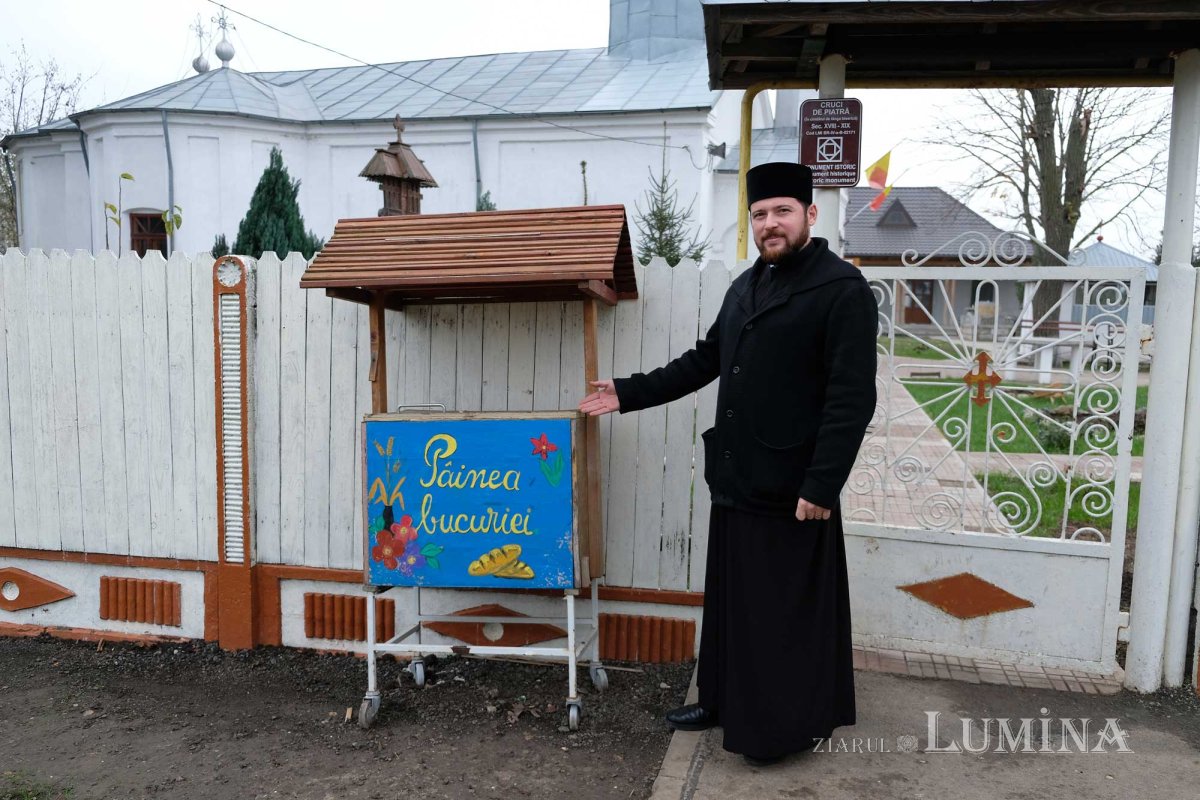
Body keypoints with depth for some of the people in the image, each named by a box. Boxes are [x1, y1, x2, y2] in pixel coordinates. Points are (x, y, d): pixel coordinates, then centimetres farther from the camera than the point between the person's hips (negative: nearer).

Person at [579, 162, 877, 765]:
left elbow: (851, 399, -16)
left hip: (792, 489, -7)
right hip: (735, 481, 8)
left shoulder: (843, 290, -11)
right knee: (731, 599, 17)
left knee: (789, 611, 6)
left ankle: (796, 726, 24)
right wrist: (628, 393, 12)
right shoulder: (746, 286, 14)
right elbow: (703, 362, 18)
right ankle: (726, 700, 35)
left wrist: (822, 486, -21)